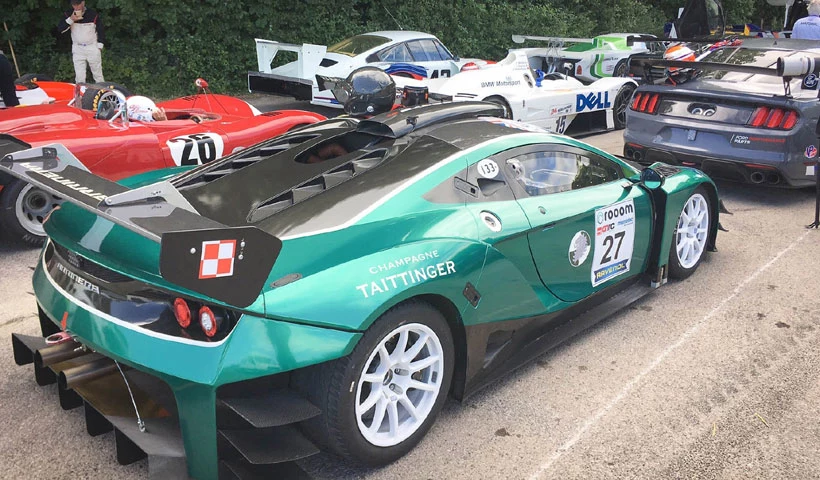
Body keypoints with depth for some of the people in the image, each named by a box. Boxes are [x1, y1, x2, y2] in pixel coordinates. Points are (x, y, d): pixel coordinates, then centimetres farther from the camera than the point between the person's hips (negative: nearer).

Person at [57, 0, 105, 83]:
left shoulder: (93, 14, -8)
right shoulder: (69, 14, -2)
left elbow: (101, 31, 1)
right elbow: (60, 29, -8)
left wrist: (99, 47, -3)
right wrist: (71, 19, -22)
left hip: (93, 48, -2)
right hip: (77, 49, 2)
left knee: (98, 74, 7)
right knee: (79, 77, 1)